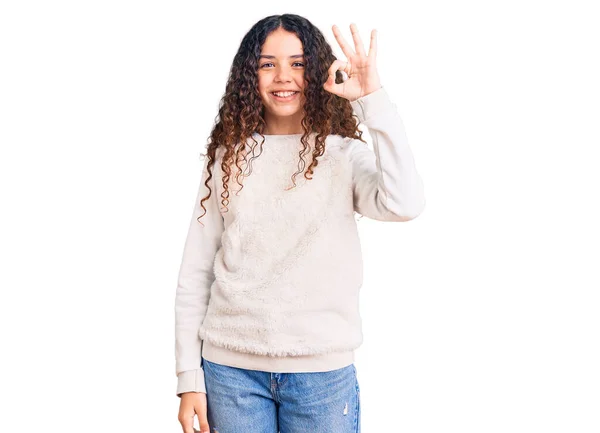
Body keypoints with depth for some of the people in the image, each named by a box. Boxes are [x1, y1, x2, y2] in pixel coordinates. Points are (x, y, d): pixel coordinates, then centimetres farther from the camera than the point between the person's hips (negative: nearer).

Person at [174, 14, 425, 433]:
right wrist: (189, 377, 1)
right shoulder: (228, 157, 4)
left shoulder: (345, 155, -1)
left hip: (322, 369, -1)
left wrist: (374, 99, -21)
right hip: (230, 368, 2)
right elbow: (196, 272, 4)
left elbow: (404, 205, -22)